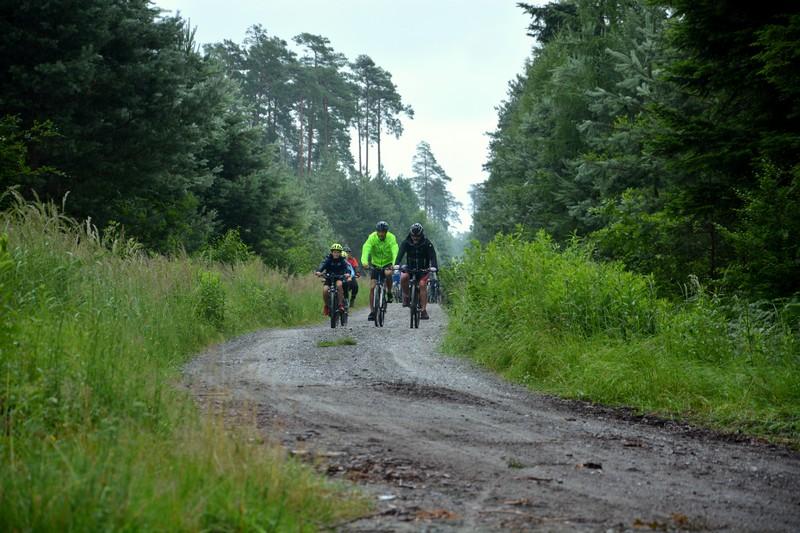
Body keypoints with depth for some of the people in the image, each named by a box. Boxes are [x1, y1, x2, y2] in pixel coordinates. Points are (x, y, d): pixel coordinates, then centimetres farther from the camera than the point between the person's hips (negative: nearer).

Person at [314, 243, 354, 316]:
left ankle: (341, 304, -25)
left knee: (339, 284, -35)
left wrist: (348, 273, -47)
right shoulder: (328, 259, -7)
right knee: (325, 290, -26)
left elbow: (348, 267, -24)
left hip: (339, 278, -1)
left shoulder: (343, 260, -7)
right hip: (329, 278, 1)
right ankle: (326, 305, 0)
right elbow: (323, 265, -24)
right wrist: (318, 271, -45)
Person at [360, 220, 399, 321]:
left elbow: (395, 250, -34)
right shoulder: (372, 237, -18)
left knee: (388, 273, -35)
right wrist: (364, 261, -52)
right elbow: (366, 248, -33)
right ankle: (372, 311, 1)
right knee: (372, 287, -7)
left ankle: (389, 293, -10)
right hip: (375, 264, 2)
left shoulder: (391, 237, -20)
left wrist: (394, 263, -53)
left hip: (387, 263, -2)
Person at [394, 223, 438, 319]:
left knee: (422, 284, -21)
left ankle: (424, 310, -17)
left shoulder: (427, 243, -15)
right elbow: (400, 253, -24)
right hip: (410, 268, 1)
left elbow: (432, 255, -24)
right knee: (403, 278, -29)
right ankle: (406, 296, -5)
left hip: (423, 269, -1)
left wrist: (434, 266, -42)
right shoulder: (406, 242, -12)